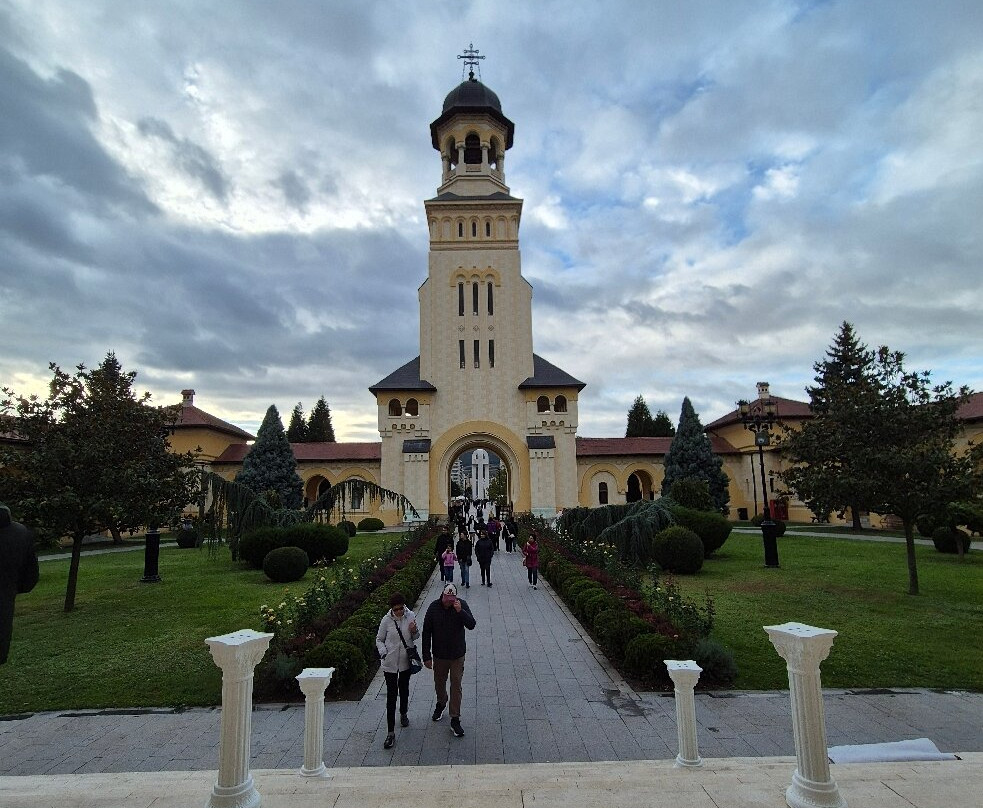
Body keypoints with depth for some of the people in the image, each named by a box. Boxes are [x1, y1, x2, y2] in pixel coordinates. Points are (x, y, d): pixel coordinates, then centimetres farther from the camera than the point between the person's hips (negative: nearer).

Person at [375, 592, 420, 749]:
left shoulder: (410, 616, -10)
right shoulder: (386, 620, -14)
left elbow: (415, 637, 4)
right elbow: (379, 639, 0)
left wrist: (414, 631, -18)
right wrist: (383, 653, -14)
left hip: (406, 661, 2)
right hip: (390, 663, -2)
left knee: (404, 689, 22)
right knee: (391, 695, -3)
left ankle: (403, 714, 49)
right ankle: (391, 733, 4)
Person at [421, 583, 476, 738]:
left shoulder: (462, 605, -14)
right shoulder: (433, 607, -14)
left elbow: (471, 625, -21)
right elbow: (426, 633, -7)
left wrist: (460, 611, -36)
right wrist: (426, 656, -7)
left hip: (457, 655, -1)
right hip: (439, 655, 1)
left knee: (456, 687, 3)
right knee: (439, 683, 20)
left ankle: (455, 720, 15)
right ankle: (441, 704, 48)